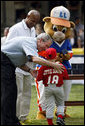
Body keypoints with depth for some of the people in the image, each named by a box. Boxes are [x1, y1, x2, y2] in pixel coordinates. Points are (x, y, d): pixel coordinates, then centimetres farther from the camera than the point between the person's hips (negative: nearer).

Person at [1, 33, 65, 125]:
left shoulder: (32, 44, 16)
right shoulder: (30, 43, -17)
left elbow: (20, 63, 18)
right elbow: (35, 59, -34)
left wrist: (29, 70, -1)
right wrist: (53, 65, -28)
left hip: (9, 64, 11)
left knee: (12, 92, 10)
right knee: (8, 92, -11)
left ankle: (12, 121, 13)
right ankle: (7, 122, -11)